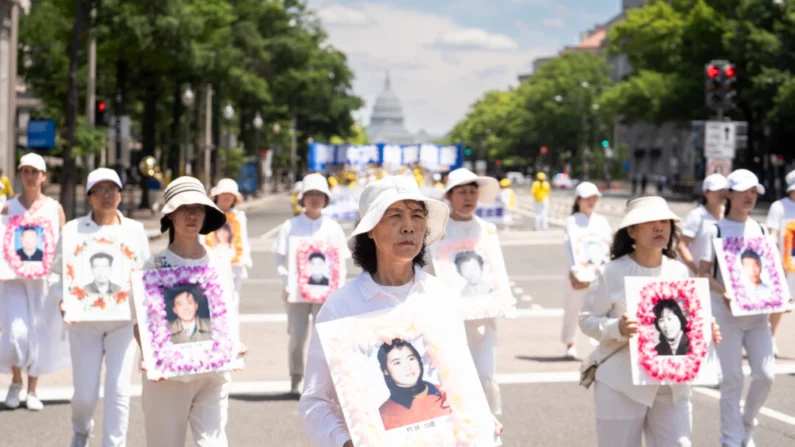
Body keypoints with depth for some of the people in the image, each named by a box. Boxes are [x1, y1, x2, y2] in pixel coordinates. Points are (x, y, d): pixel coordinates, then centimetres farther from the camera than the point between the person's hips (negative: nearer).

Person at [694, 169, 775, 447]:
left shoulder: (759, 230, 12)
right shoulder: (714, 230, -3)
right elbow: (704, 273, -8)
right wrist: (725, 293, -24)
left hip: (757, 312, 5)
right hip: (726, 313, -5)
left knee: (766, 374, -2)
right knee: (732, 379, -3)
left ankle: (747, 424, 21)